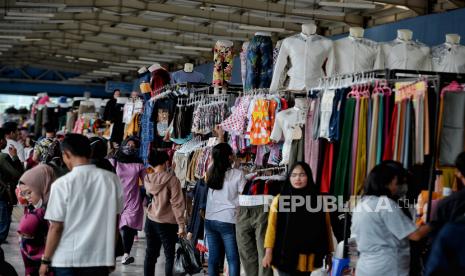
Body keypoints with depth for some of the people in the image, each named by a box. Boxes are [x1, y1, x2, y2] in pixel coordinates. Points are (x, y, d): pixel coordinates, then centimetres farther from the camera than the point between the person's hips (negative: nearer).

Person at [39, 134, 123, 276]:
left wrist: (46, 260, 1)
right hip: (100, 258, 3)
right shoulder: (112, 179, -1)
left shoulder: (62, 184, -11)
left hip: (67, 259, -3)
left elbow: (56, 227, -10)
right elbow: (114, 222, 6)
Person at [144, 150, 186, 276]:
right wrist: (181, 225, -15)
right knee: (170, 256, 3)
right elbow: (177, 204, -17)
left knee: (150, 254, 13)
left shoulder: (147, 179, -1)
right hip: (167, 223, -5)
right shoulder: (171, 179, -15)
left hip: (151, 221, 5)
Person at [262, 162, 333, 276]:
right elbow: (272, 227, 1)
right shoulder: (280, 200, 0)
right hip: (285, 256, -1)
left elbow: (325, 229, 5)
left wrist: (328, 254, 5)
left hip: (308, 258, 1)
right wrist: (268, 252, -3)